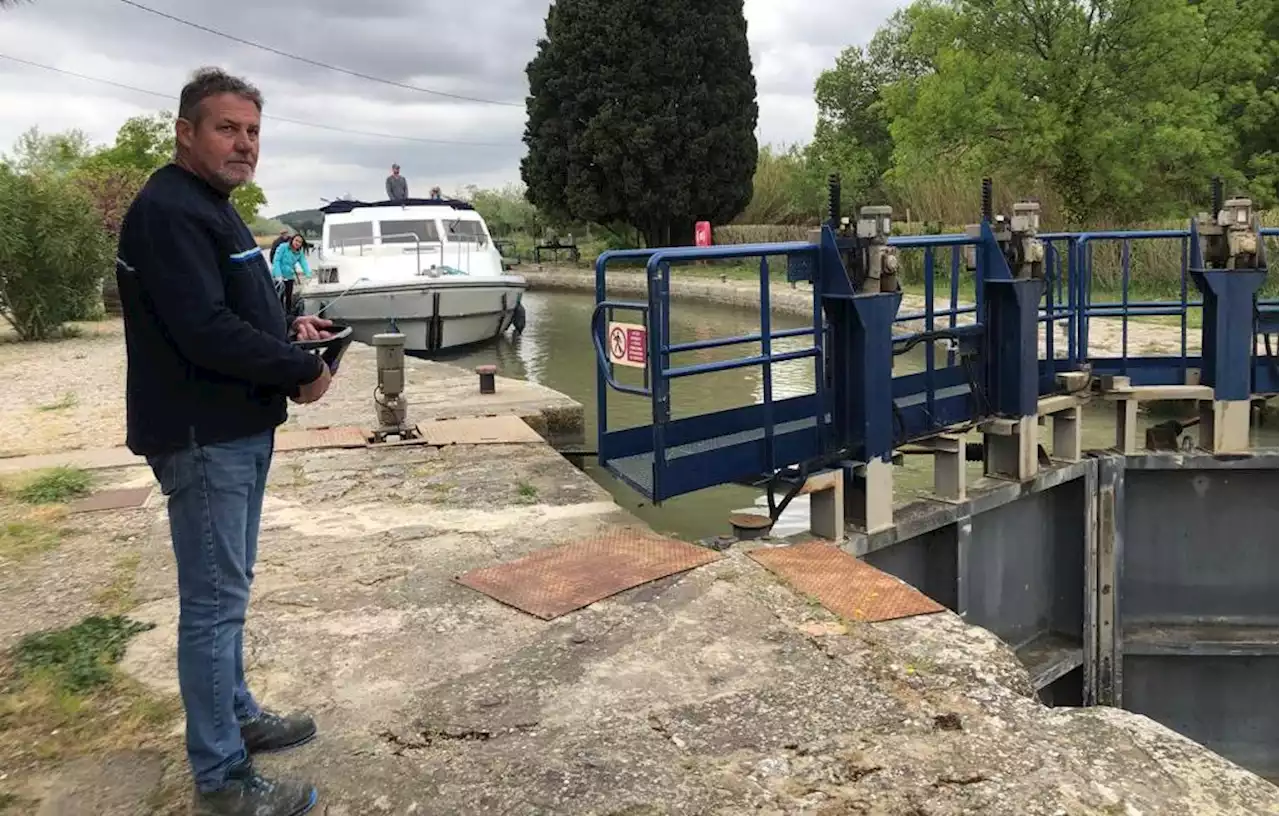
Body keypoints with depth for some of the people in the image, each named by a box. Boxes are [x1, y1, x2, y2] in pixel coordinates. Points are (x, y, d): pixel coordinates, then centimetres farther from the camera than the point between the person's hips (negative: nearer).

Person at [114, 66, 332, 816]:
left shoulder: (213, 209, 16)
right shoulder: (168, 211, -17)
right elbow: (206, 331, -26)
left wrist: (289, 331, 3)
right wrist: (302, 370, -15)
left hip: (241, 431, 10)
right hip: (203, 438, -10)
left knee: (229, 590, 20)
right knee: (214, 602, -4)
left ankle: (239, 716, 35)